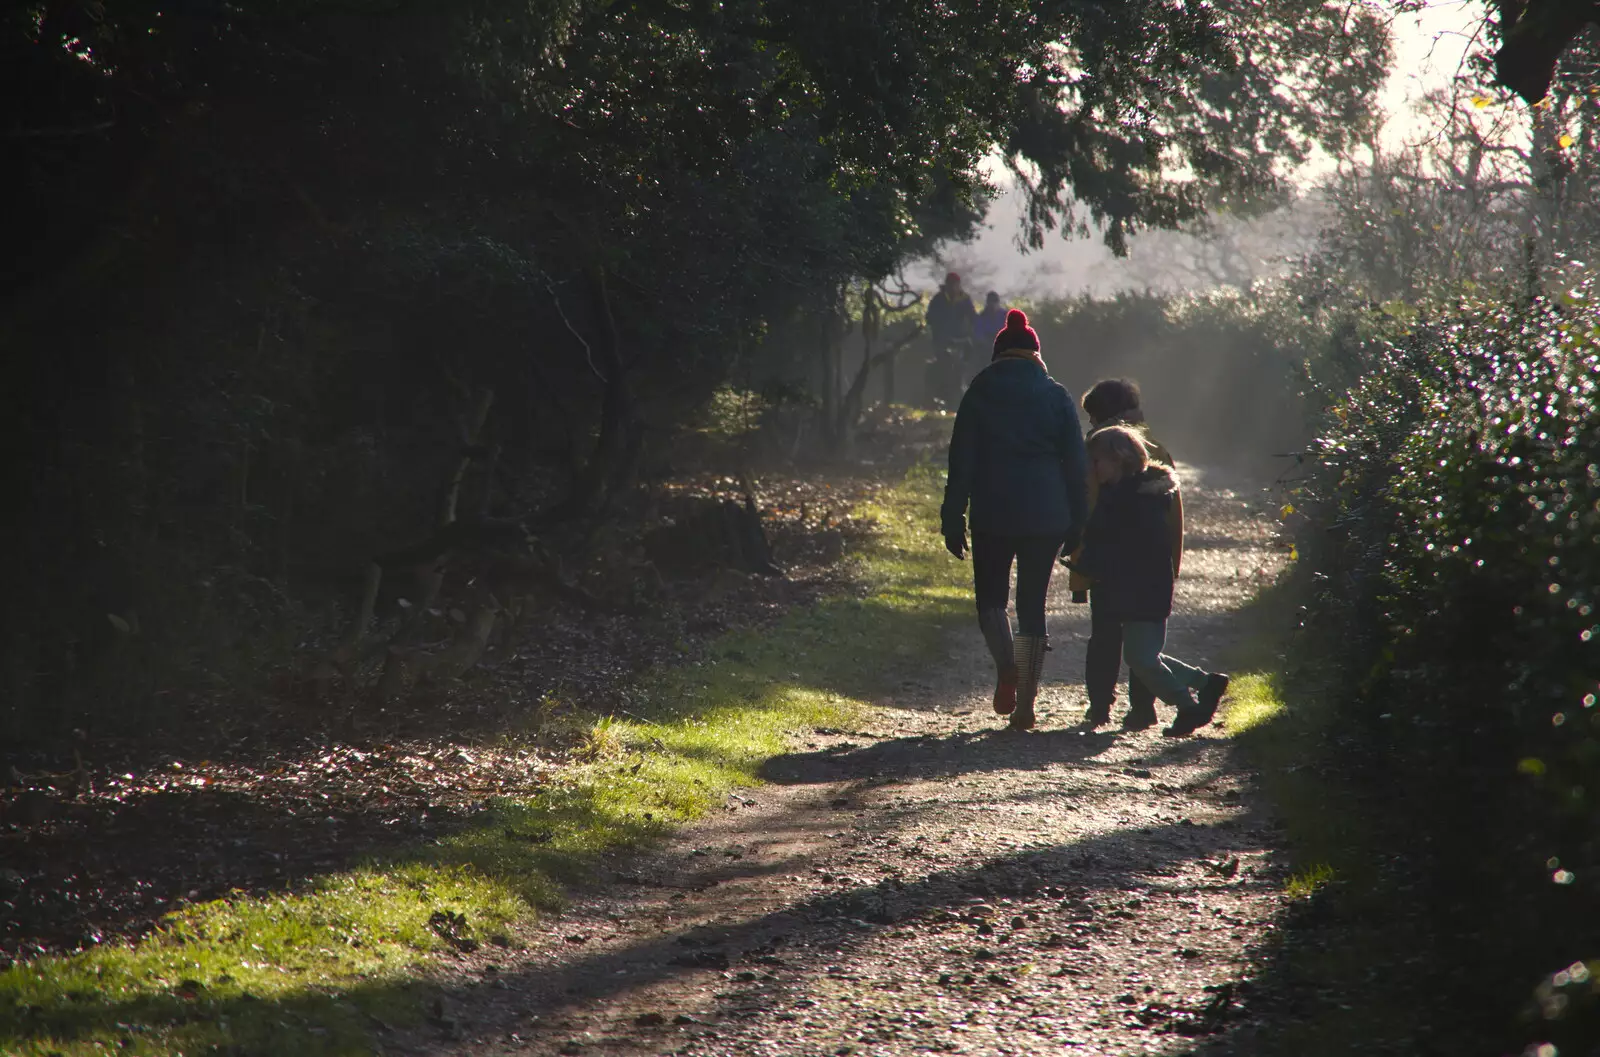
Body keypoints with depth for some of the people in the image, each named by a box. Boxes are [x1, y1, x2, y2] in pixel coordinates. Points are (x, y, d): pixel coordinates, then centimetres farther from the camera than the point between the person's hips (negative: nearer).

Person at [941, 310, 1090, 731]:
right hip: (1046, 516, 1)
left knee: (990, 596, 14)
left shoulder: (979, 394, 2)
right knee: (1033, 603, 8)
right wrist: (1077, 523, 8)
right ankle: (1025, 704, 4)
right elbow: (1077, 463, 4)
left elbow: (961, 462, 0)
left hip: (992, 514, -1)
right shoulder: (1057, 396, 5)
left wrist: (952, 520, 3)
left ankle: (1006, 664, -15)